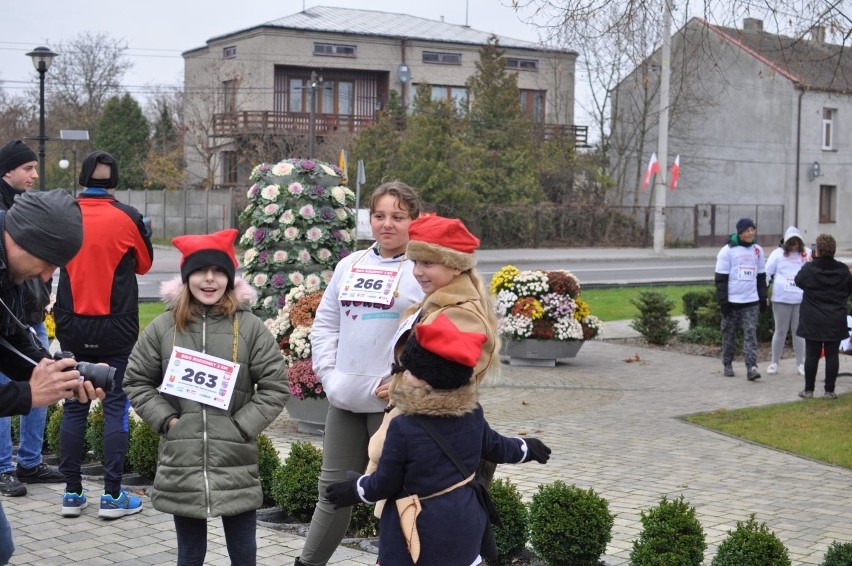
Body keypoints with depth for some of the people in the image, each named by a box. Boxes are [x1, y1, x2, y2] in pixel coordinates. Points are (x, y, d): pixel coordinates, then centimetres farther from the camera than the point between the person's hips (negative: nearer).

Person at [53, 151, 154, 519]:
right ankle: (112, 496, 1)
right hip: (116, 327, -2)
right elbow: (144, 264, 6)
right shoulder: (127, 217, -8)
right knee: (116, 406, 3)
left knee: (74, 407, 10)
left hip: (72, 326, 3)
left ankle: (72, 493, 13)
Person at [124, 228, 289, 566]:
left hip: (236, 465, -1)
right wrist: (165, 419, -4)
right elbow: (136, 381, 9)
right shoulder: (163, 328, 2)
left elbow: (275, 386, -1)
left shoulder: (250, 328, -2)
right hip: (181, 464, 1)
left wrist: (242, 426, -9)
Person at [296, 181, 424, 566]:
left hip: (394, 401, -6)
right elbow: (325, 322, 15)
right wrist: (328, 371, 3)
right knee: (333, 487, 16)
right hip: (345, 398, 6)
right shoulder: (350, 265, 11)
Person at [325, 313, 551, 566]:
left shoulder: (403, 428, -20)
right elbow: (495, 447, 17)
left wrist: (353, 489, 9)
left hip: (422, 533, -6)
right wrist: (526, 448, 38)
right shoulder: (473, 415, -3)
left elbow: (384, 485, -11)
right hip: (465, 525, 6)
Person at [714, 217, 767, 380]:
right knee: (729, 334, 7)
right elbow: (721, 278, -6)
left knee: (751, 334, -7)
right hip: (732, 300, -3)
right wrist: (723, 301, -11)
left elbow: (761, 276, 17)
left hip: (752, 301, 3)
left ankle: (751, 367, -12)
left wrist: (763, 298, 13)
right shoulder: (728, 250, -5)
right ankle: (727, 365, 20)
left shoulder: (758, 250, 10)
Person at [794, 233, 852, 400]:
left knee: (812, 355, 4)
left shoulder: (808, 269, -11)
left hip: (813, 322, -1)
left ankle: (808, 389, 10)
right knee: (832, 355, 4)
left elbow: (798, 281, 9)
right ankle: (830, 390, 6)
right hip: (836, 322, 1)